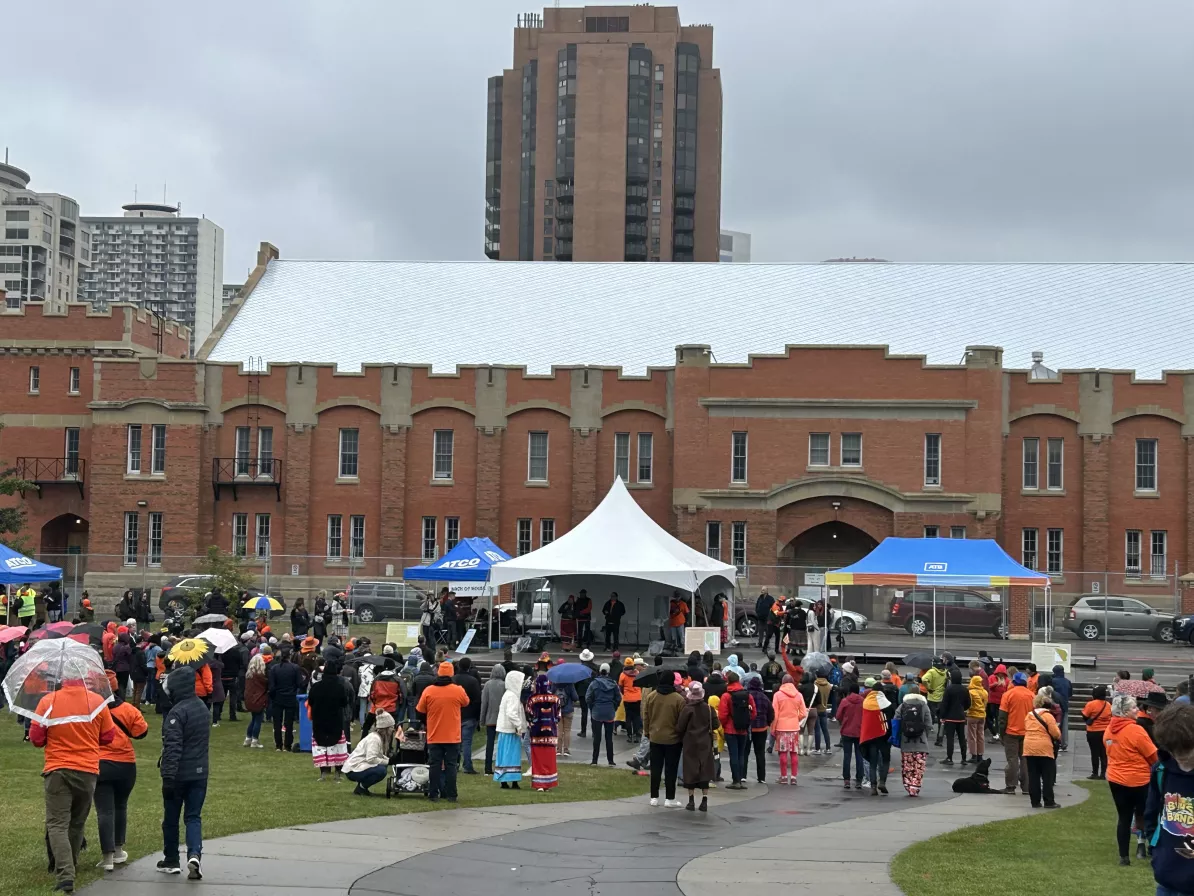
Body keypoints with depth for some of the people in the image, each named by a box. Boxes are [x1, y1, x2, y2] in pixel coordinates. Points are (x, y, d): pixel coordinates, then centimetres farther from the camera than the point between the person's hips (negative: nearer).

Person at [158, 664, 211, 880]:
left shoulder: (177, 712, -17)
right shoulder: (202, 708, 9)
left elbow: (172, 747, -21)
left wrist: (168, 776, -22)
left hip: (179, 773, -6)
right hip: (200, 772, 6)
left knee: (171, 817, 10)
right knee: (193, 817, 6)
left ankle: (171, 861, 21)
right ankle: (194, 854, -15)